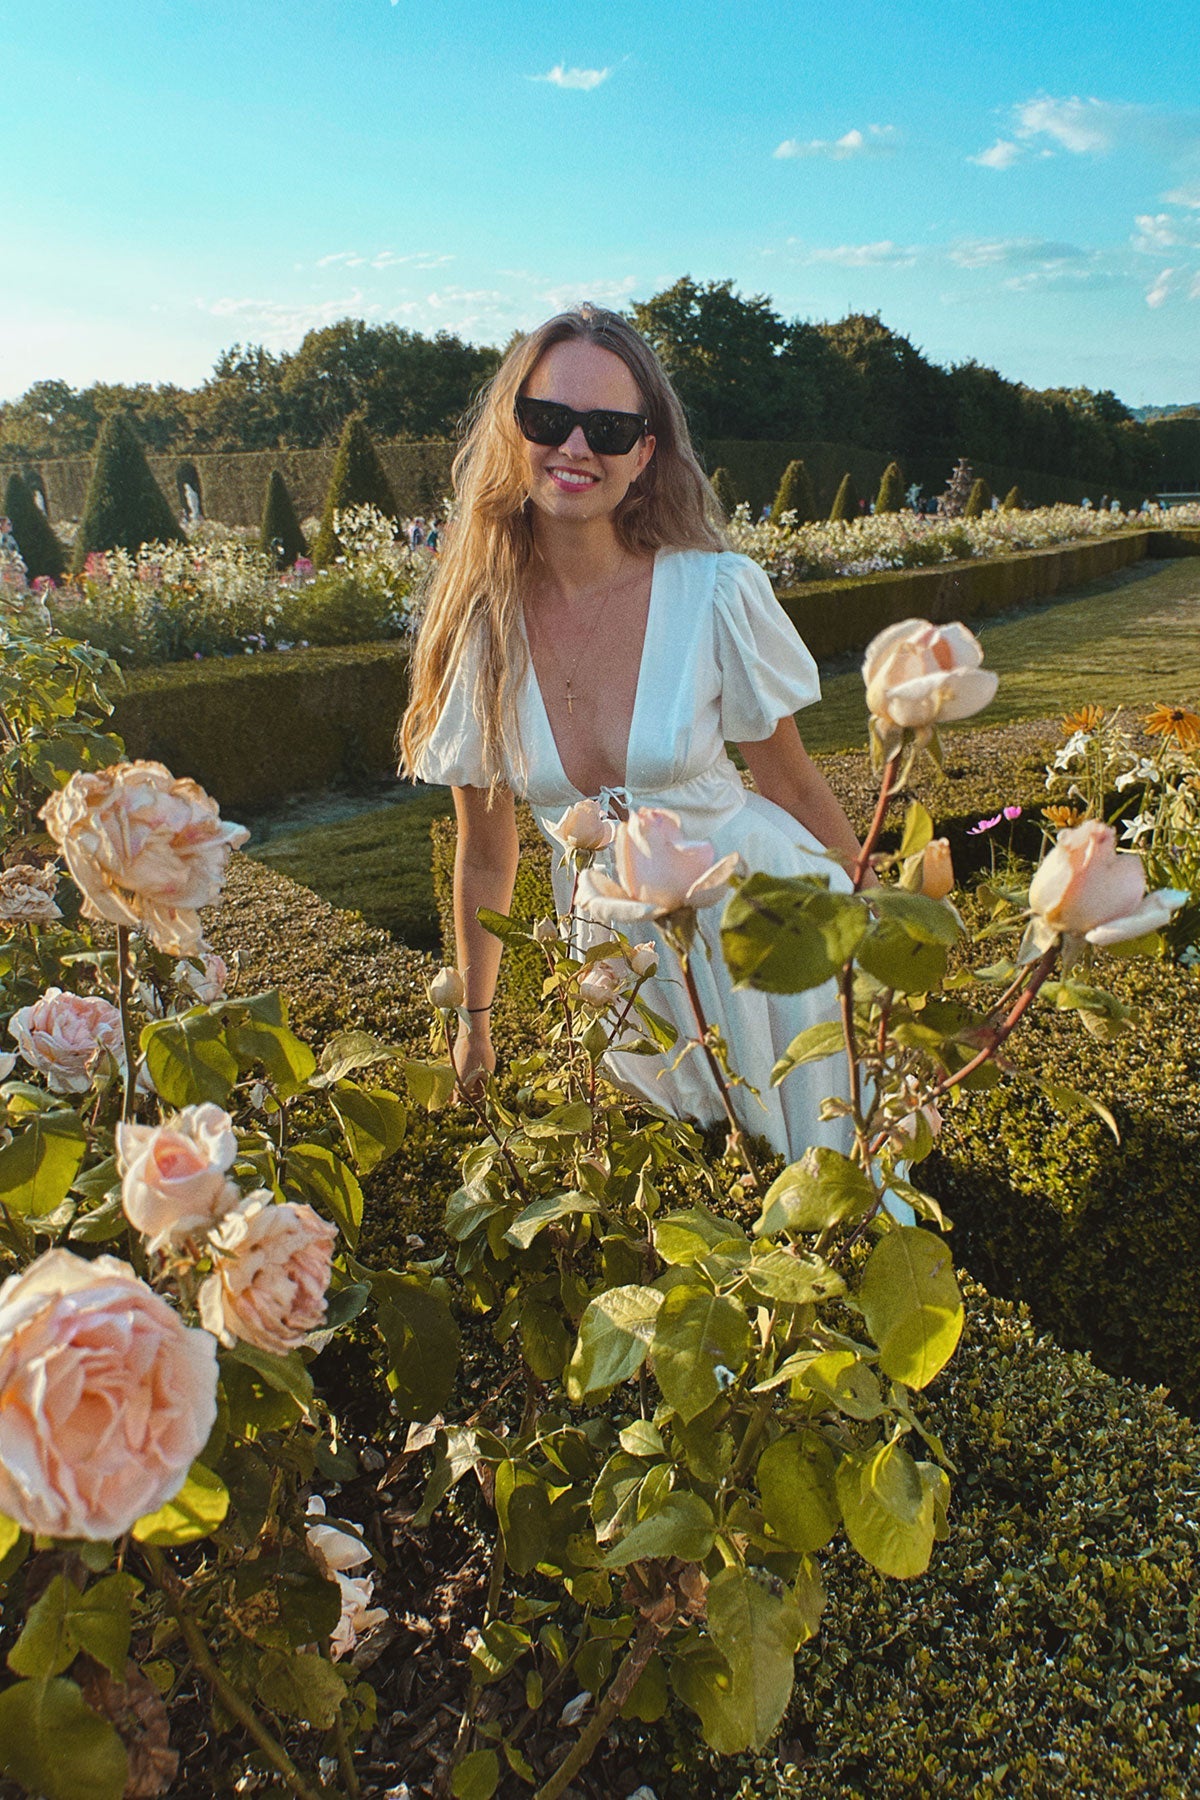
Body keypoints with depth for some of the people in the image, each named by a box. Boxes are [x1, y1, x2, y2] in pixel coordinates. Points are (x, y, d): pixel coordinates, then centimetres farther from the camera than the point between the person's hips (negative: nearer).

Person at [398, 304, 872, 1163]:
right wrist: (477, 1019, 12)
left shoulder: (717, 593, -17)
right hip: (617, 947, 2)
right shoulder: (478, 628, -10)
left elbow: (791, 779, -3)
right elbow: (486, 853, 2)